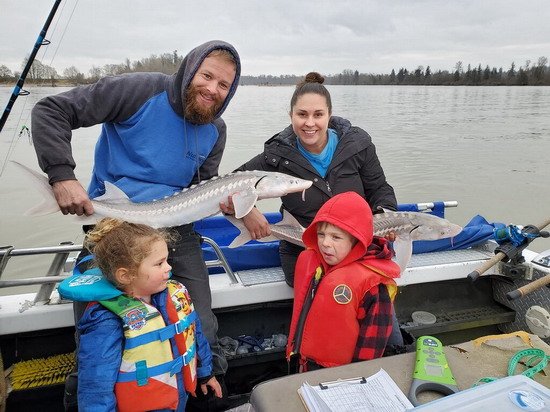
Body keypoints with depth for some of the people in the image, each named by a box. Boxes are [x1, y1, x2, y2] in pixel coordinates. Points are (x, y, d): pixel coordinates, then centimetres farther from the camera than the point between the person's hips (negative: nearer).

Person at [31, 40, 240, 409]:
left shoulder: (215, 130, 3)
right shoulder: (142, 90, -13)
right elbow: (51, 111, -13)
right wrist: (62, 174, -25)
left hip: (176, 230, 3)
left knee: (201, 329, -2)